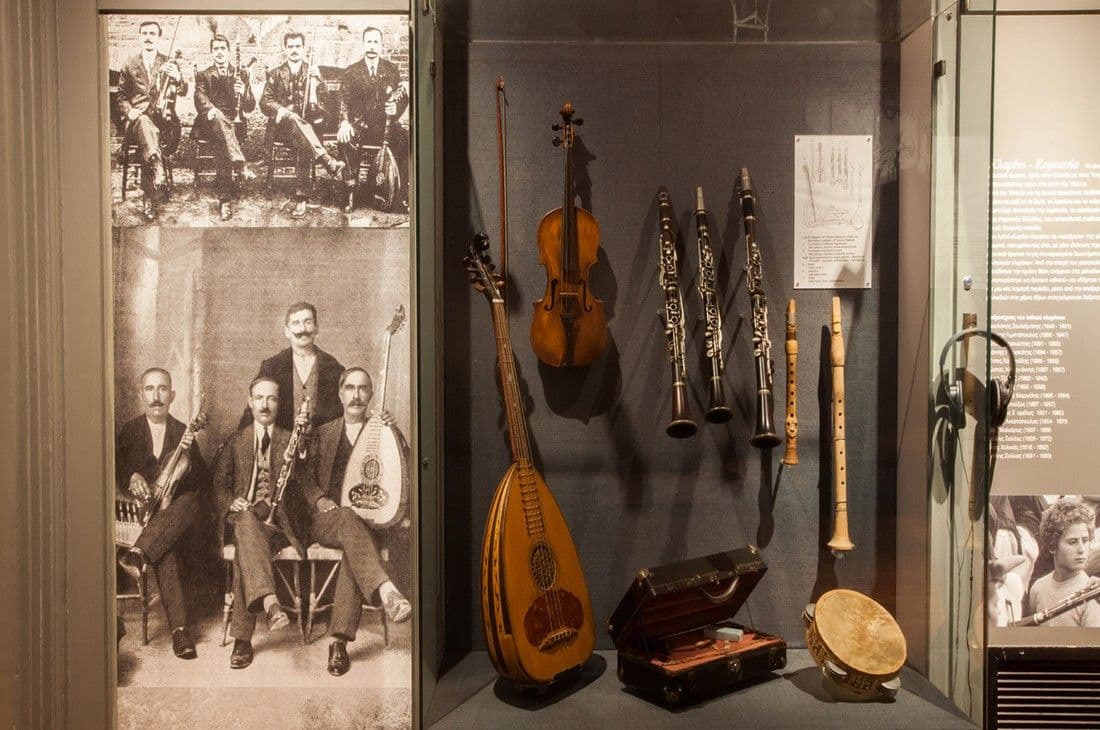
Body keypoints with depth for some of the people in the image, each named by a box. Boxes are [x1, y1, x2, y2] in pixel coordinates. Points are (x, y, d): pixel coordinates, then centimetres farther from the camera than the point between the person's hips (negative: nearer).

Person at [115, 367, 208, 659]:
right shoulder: (128, 432, 12)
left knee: (191, 500, -36)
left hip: (175, 509, 1)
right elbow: (116, 474, 6)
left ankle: (138, 553, -42)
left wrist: (188, 454, -14)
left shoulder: (183, 432, 12)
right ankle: (179, 626, -36)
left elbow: (203, 482, 5)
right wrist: (132, 479, -17)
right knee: (165, 547, -32)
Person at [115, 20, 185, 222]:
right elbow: (121, 96, 16)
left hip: (161, 118, 0)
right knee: (144, 122, -38)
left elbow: (183, 92, 0)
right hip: (136, 118, 0)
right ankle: (157, 164, -63)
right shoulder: (130, 63, 14)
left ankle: (149, 202, -35)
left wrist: (177, 78, -23)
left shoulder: (168, 63, 13)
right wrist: (129, 111, -6)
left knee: (146, 145, -31)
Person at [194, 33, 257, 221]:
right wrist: (209, 108, -25)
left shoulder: (240, 74, 19)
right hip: (210, 124, 0)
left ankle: (225, 198, -40)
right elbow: (199, 98, -1)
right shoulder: (203, 75, 19)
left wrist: (243, 93, -15)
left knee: (222, 145, -34)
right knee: (219, 117, -37)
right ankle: (241, 166, -53)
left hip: (234, 125, 0)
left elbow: (250, 107, 8)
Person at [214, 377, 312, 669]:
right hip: (244, 513, 1)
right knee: (247, 523, -39)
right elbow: (220, 482, 15)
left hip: (279, 518, -1)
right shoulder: (235, 441, 19)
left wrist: (295, 456, -20)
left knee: (245, 550, -35)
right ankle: (270, 602, -58)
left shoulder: (290, 439, 14)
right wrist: (231, 502, -6)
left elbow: (302, 479, -2)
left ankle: (242, 637, -39)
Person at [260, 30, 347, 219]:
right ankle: (329, 162, -54)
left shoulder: (312, 72, 17)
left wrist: (317, 80, -12)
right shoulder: (276, 74, 18)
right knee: (293, 118, -37)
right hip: (283, 125, 0)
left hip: (307, 123, 0)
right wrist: (280, 109, -13)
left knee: (304, 145, -34)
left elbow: (322, 101, 5)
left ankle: (301, 198, -37)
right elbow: (265, 101, 9)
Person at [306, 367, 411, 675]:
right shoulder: (322, 433, 19)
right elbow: (306, 478, 16)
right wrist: (319, 499, -5)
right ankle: (387, 591, -55)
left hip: (368, 518, 0)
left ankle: (339, 641, -37)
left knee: (354, 546, -34)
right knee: (348, 518, -37)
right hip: (326, 519, 0)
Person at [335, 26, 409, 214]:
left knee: (404, 140, -28)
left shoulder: (391, 68, 11)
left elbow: (403, 96, 8)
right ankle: (351, 190, -24)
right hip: (360, 124, -1)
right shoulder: (352, 71, 7)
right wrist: (345, 123, -21)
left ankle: (402, 189, -16)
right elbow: (344, 99, -1)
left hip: (385, 123, 1)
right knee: (345, 140, -33)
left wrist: (396, 108, -16)